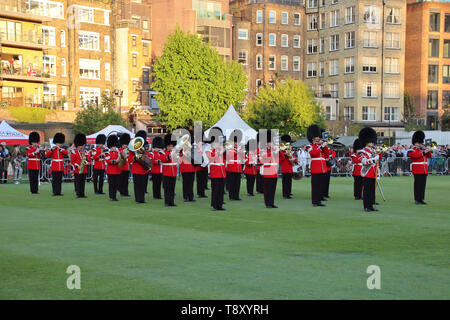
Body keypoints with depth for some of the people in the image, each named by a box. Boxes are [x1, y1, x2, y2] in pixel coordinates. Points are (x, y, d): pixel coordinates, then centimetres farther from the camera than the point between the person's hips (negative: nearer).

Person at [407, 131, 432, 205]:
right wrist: (424, 152, -20)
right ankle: (417, 199, -4)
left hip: (424, 170, 7)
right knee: (417, 184, -7)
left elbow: (429, 156, 16)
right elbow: (416, 155, -21)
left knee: (423, 184, 6)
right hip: (417, 171, -7)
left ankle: (422, 199, 11)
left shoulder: (423, 149, 19)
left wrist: (428, 151, -3)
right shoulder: (412, 150, -3)